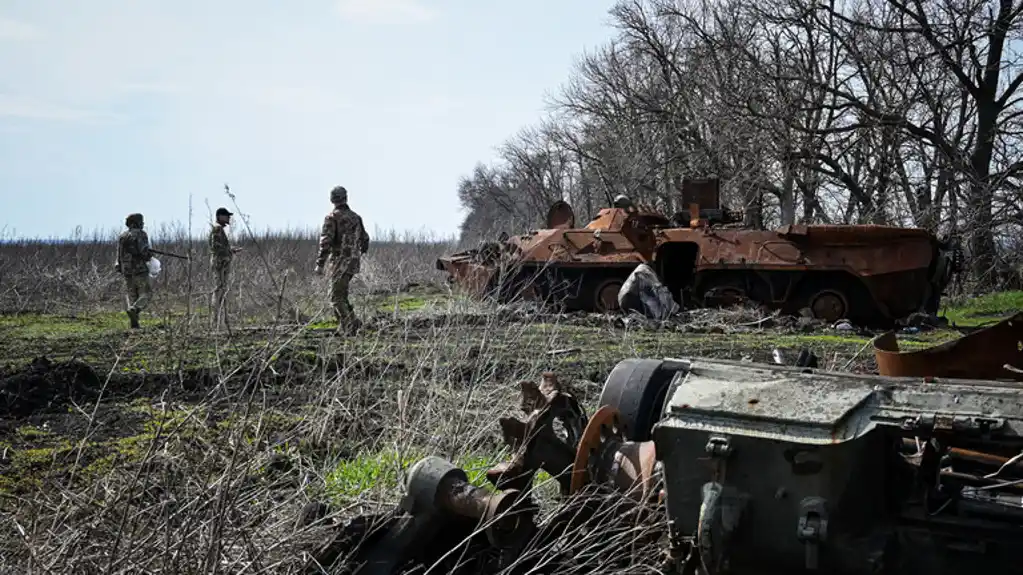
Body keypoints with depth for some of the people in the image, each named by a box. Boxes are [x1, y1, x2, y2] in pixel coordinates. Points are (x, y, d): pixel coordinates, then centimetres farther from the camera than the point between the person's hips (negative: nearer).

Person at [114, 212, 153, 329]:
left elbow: (119, 254, 13)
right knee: (144, 296, 0)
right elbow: (144, 252, -18)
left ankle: (134, 323, 2)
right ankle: (134, 310, -27)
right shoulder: (141, 234, -7)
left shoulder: (122, 236, 12)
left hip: (127, 271, 6)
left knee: (132, 297, 12)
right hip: (140, 270, -6)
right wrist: (149, 256, 3)